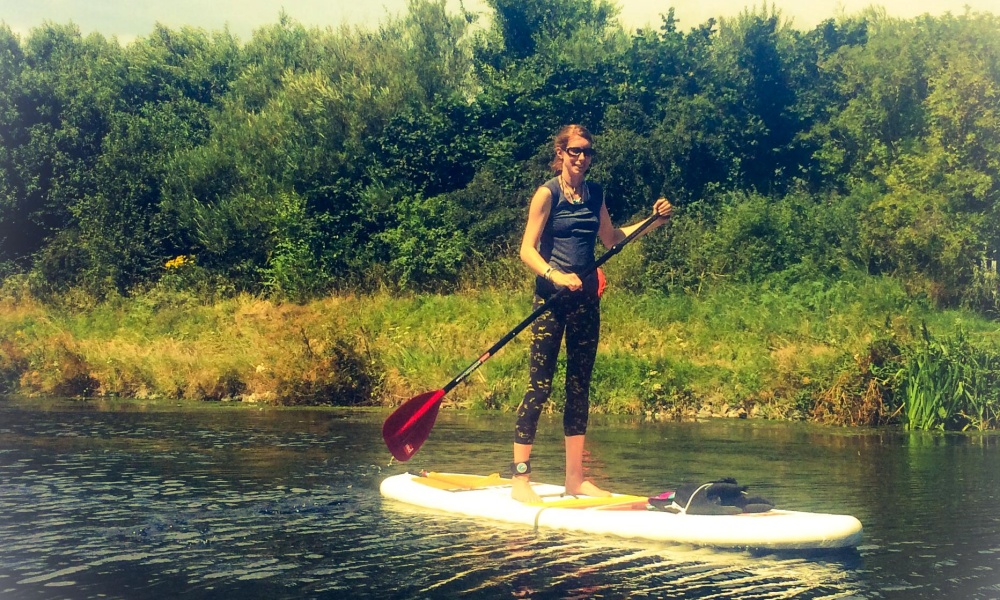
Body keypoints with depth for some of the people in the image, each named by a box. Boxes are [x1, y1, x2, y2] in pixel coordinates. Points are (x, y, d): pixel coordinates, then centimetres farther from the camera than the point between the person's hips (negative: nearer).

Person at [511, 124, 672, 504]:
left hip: (586, 297, 6)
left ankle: (575, 478, 14)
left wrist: (652, 222, 15)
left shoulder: (595, 194, 11)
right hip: (551, 297, -6)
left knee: (580, 386, 8)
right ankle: (520, 478, -6)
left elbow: (610, 238, 24)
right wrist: (555, 275, -26)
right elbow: (527, 249, -11)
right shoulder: (548, 193, -6)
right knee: (540, 385, -8)